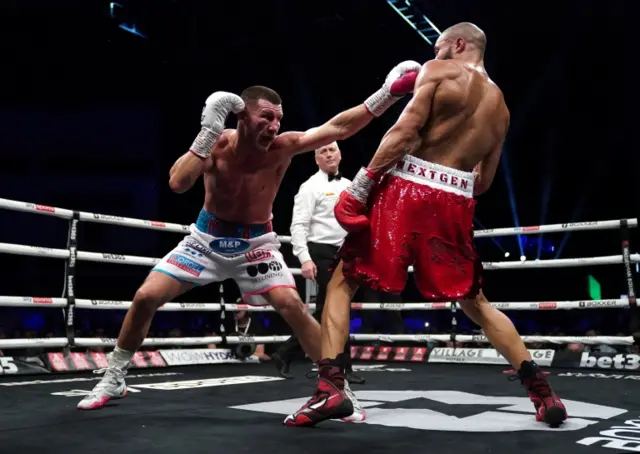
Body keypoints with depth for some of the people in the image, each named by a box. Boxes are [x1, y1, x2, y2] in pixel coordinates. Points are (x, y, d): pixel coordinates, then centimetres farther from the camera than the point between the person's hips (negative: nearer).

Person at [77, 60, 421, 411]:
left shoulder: (282, 148, -20)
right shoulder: (217, 144, -20)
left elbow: (337, 128, -30)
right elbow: (177, 184, -34)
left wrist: (386, 95, -38)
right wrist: (207, 134, -39)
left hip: (256, 242, -1)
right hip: (208, 237, 1)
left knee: (292, 305, -20)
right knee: (145, 297, -4)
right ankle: (112, 381, 18)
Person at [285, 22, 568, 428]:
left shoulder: (439, 72, 5)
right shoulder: (500, 106, 21)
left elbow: (405, 131, -10)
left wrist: (363, 181, -11)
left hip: (409, 188, -5)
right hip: (456, 202, 5)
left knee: (342, 282, 4)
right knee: (475, 302, 19)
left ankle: (330, 388, -7)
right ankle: (543, 393, 18)